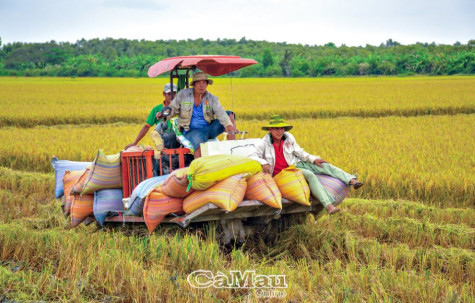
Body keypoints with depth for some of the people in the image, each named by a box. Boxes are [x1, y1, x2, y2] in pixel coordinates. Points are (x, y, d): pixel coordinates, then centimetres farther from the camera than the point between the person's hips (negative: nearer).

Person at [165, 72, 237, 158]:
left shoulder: (211, 98, 2)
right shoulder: (183, 94, 1)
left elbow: (220, 112, -13)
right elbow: (173, 108, 7)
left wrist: (228, 124, -34)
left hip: (209, 128, 4)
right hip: (192, 130, -4)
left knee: (230, 114, -9)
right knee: (199, 144, -38)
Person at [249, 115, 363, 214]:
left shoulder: (288, 137, 2)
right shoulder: (265, 143, -10)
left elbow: (299, 152, 11)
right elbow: (252, 156, -11)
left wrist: (313, 159, 0)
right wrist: (264, 162, -28)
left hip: (297, 164, 6)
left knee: (325, 166, -13)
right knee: (310, 175, -32)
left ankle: (352, 181, -22)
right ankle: (328, 206, -44)